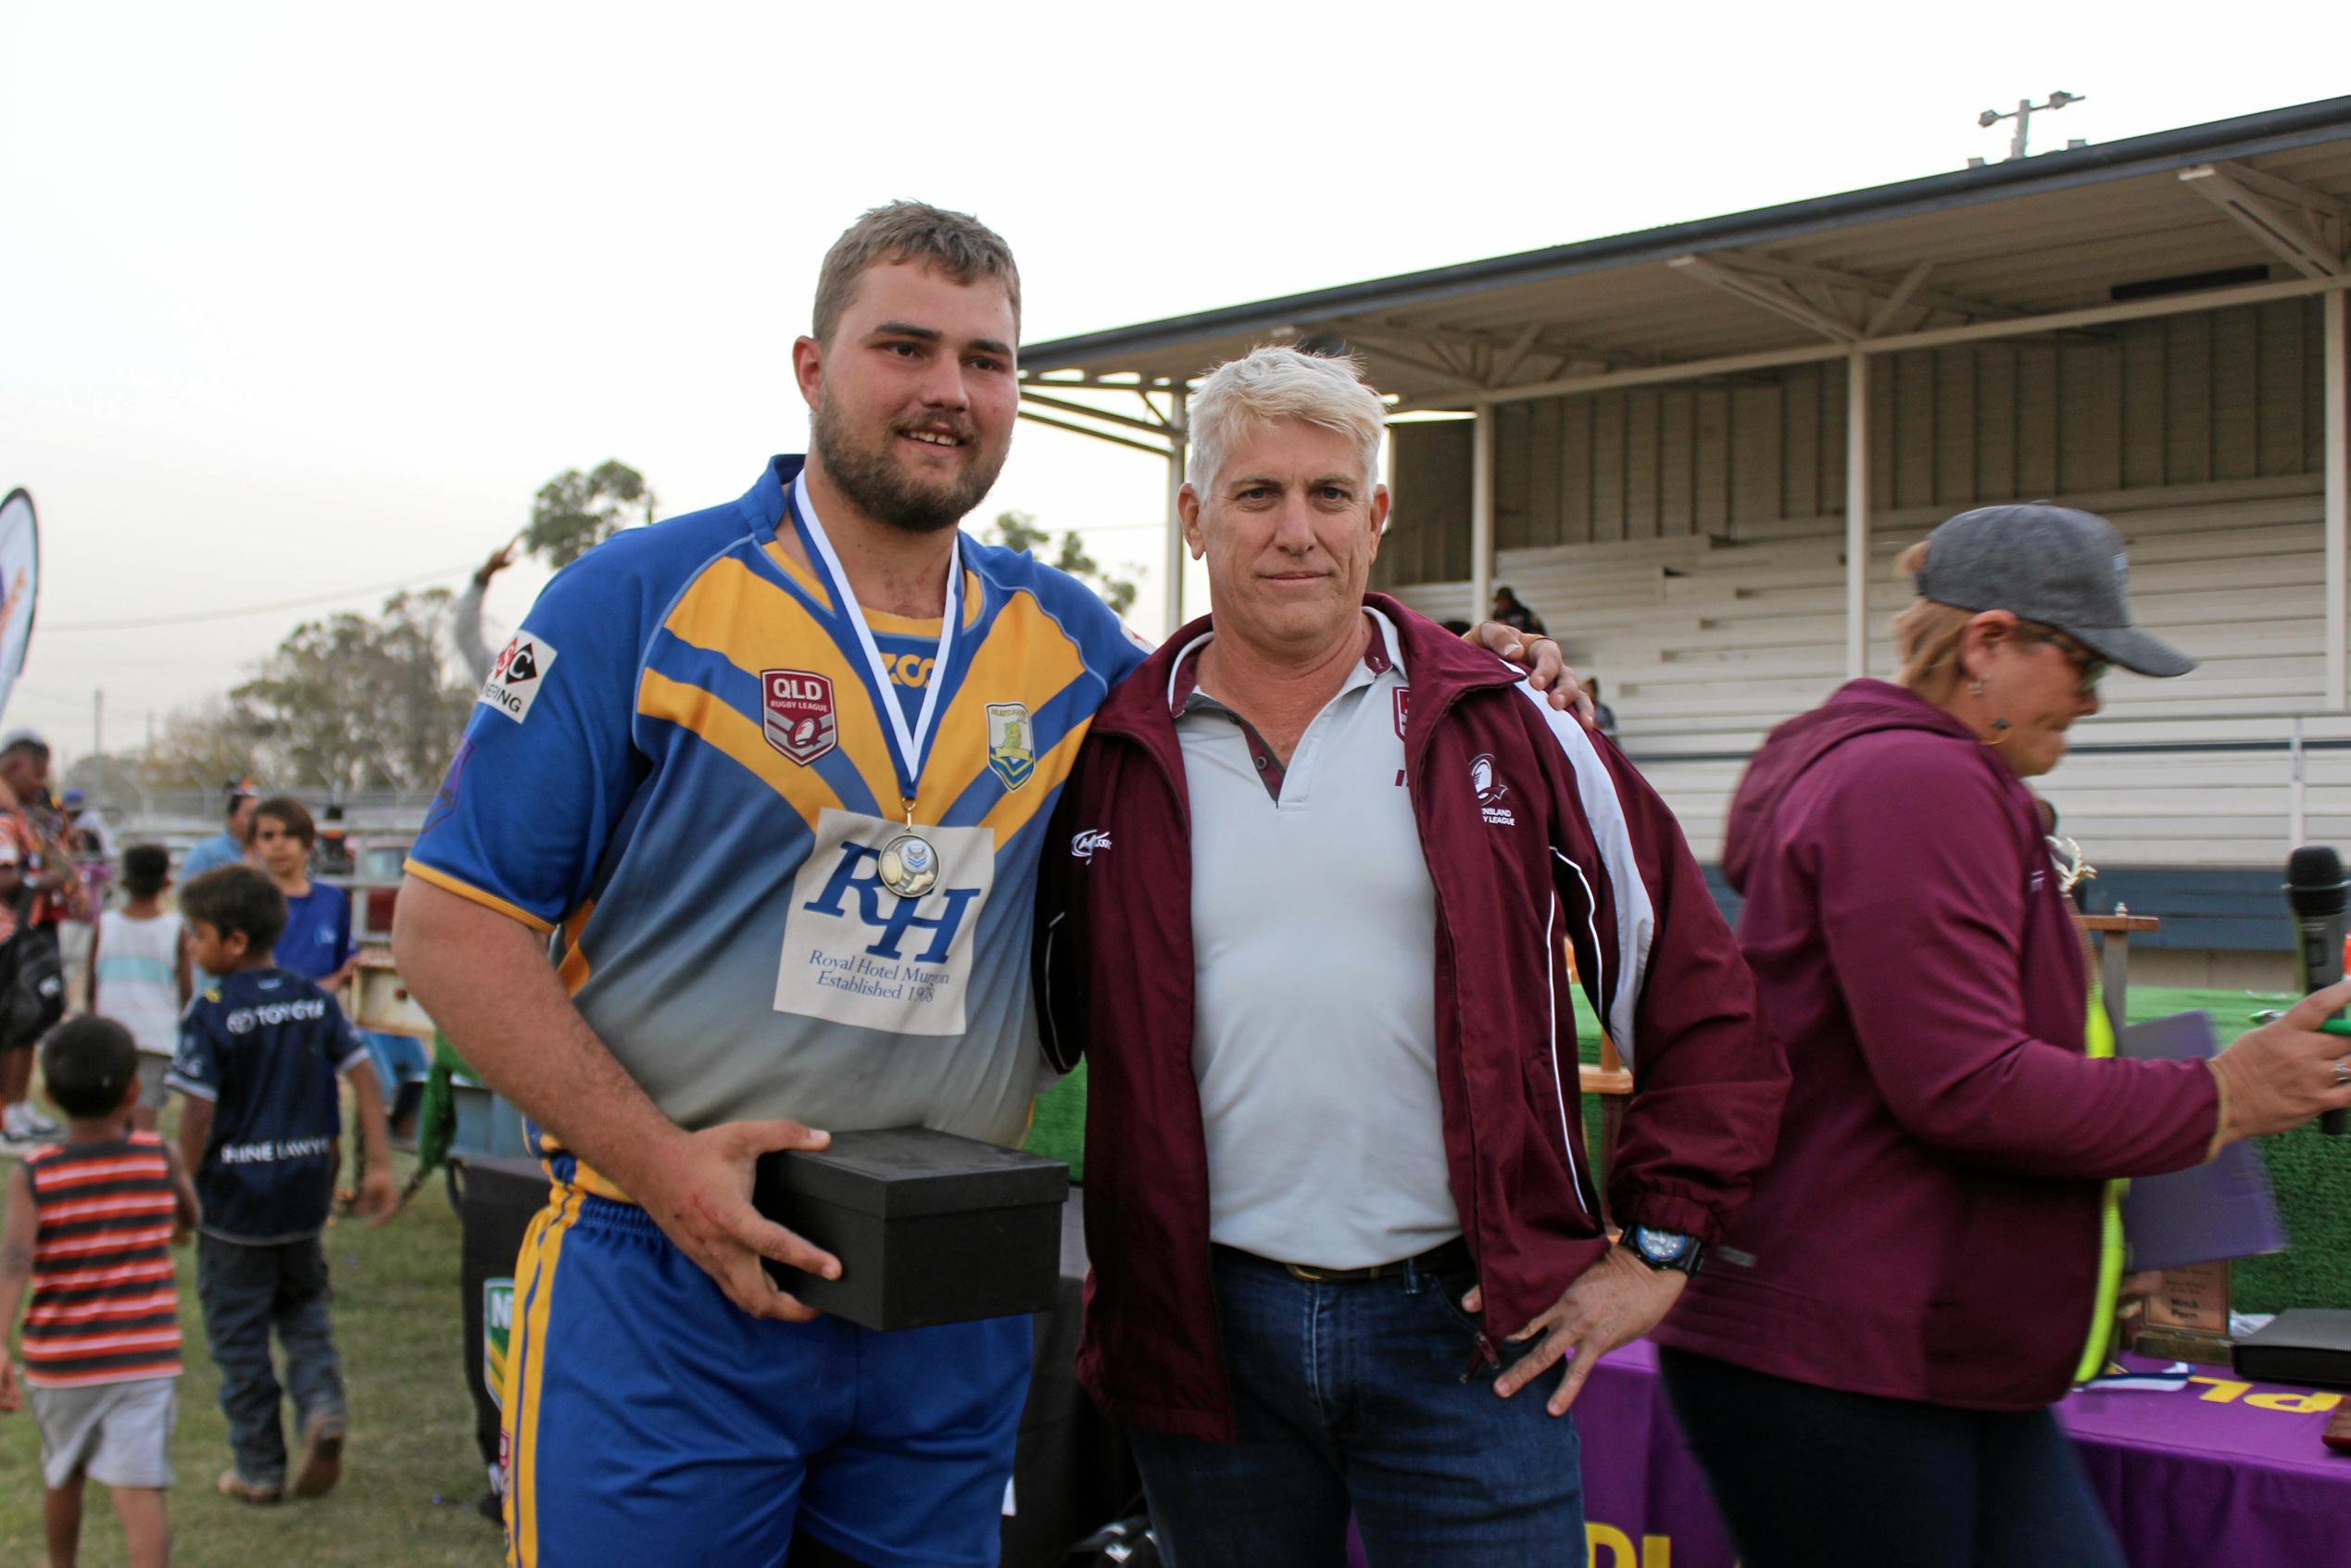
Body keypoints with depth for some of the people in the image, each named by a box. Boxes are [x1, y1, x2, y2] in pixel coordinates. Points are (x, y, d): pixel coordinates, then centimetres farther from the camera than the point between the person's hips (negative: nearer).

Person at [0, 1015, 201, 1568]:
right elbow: (189, 1219, 15)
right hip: (146, 1359, -1)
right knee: (139, 1489, -6)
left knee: (62, 1477, 24)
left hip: (60, 1363, 1)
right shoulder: (161, 1159, -3)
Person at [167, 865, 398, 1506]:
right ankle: (322, 1405, -3)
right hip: (305, 1189, 5)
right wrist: (379, 1166, 2)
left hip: (237, 1195, -5)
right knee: (302, 1308, 22)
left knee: (239, 1335, 8)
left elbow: (198, 1113, -16)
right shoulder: (315, 1000, 1)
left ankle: (259, 1469, 16)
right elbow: (363, 1075, -1)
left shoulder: (211, 1013, -14)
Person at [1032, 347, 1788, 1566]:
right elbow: (1033, 1024, 13)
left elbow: (1700, 999, 4)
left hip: (1469, 1325, -1)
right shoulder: (1110, 759, 3)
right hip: (1205, 1327, 2)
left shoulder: (1506, 734, 1)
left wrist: (1655, 1250, 1)